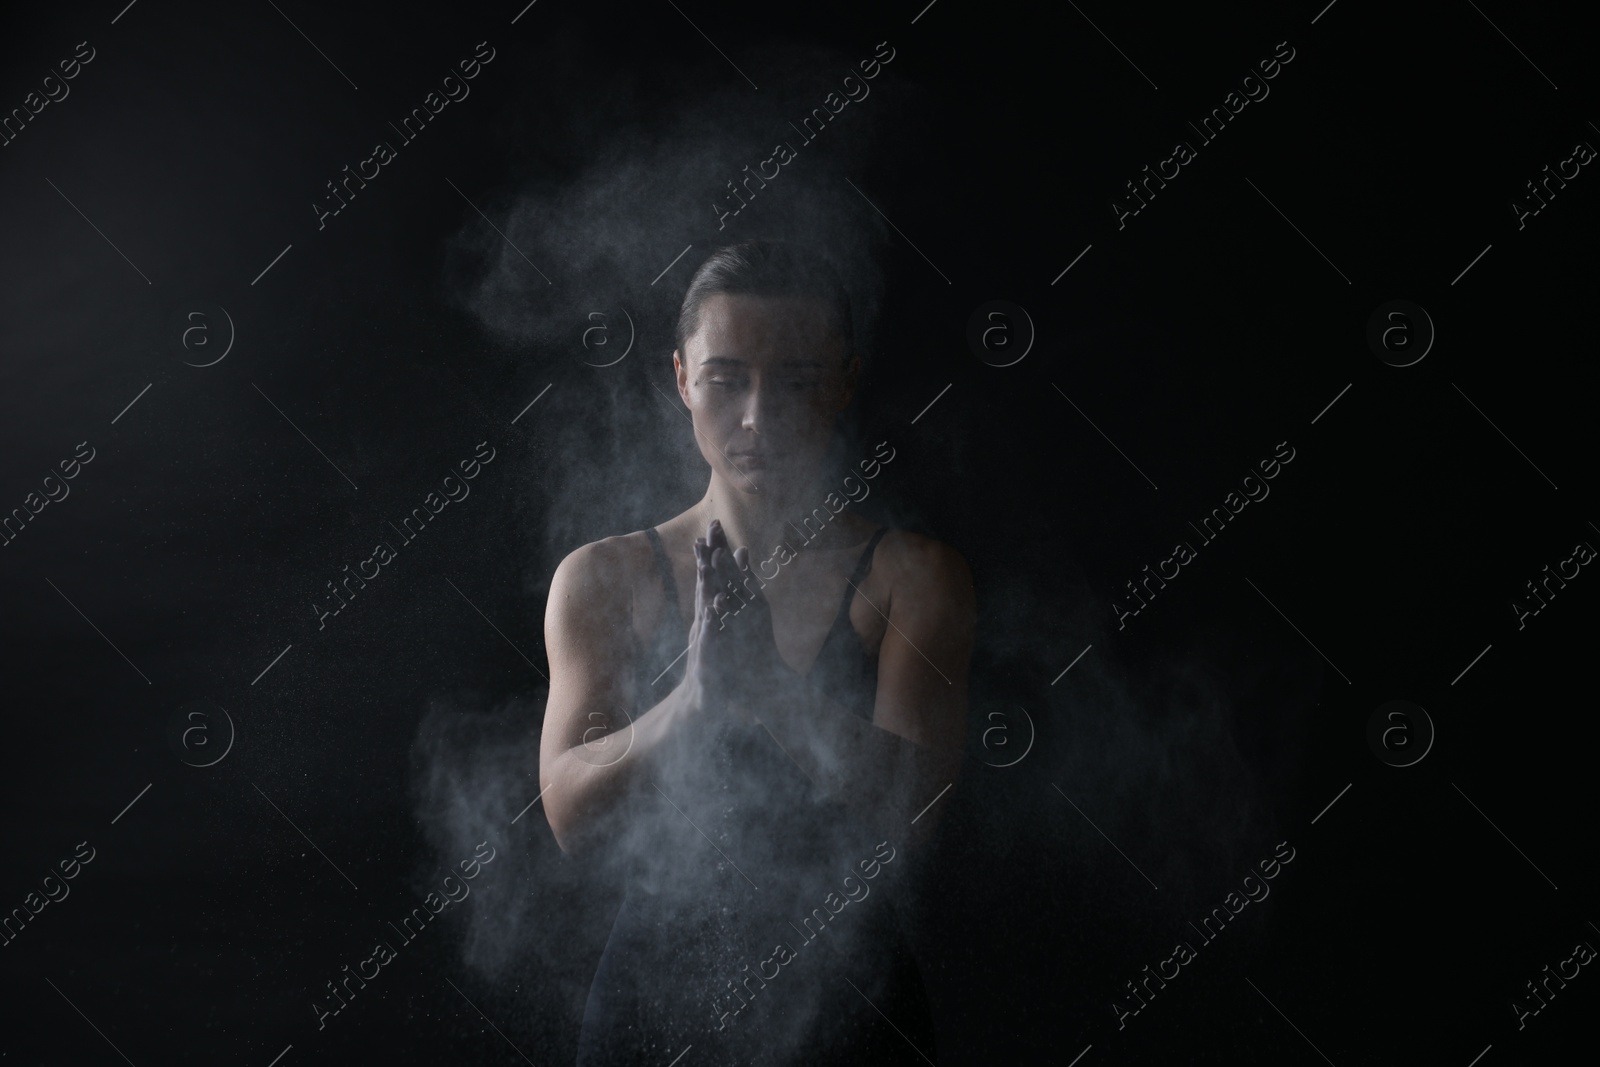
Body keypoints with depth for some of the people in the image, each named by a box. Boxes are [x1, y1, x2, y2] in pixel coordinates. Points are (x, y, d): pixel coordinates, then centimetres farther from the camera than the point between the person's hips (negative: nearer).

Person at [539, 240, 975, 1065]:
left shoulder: (914, 578, -2)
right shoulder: (602, 580, 2)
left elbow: (908, 807, -14)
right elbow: (569, 815, -9)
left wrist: (768, 685, -29)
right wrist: (693, 699, -26)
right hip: (652, 996, 1)